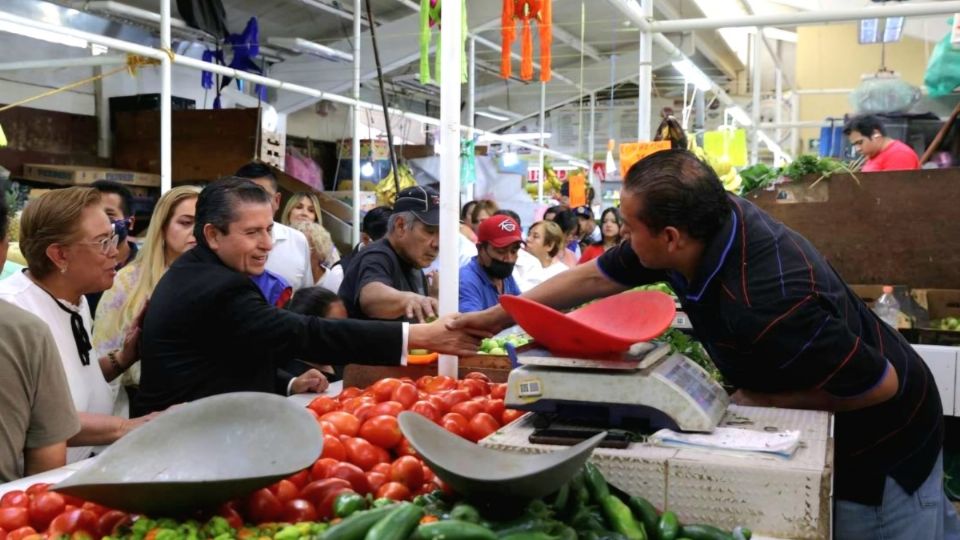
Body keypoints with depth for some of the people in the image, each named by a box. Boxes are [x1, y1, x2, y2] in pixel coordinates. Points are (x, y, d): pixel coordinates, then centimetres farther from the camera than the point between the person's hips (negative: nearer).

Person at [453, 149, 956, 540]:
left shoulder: (770, 304, -41)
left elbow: (880, 385, -28)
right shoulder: (705, 220, -18)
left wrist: (762, 400, -20)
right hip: (825, 428, 7)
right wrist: (495, 317, 0)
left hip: (880, 441, -7)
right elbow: (593, 276, -5)